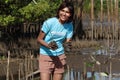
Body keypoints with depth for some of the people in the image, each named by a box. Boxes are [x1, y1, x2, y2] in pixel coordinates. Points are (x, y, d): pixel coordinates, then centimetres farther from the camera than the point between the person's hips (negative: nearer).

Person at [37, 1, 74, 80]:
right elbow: (39, 39, -8)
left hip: (60, 56, 4)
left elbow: (68, 41, 1)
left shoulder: (69, 26, 0)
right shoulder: (49, 22, -14)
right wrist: (48, 45, -26)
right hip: (46, 56, -4)